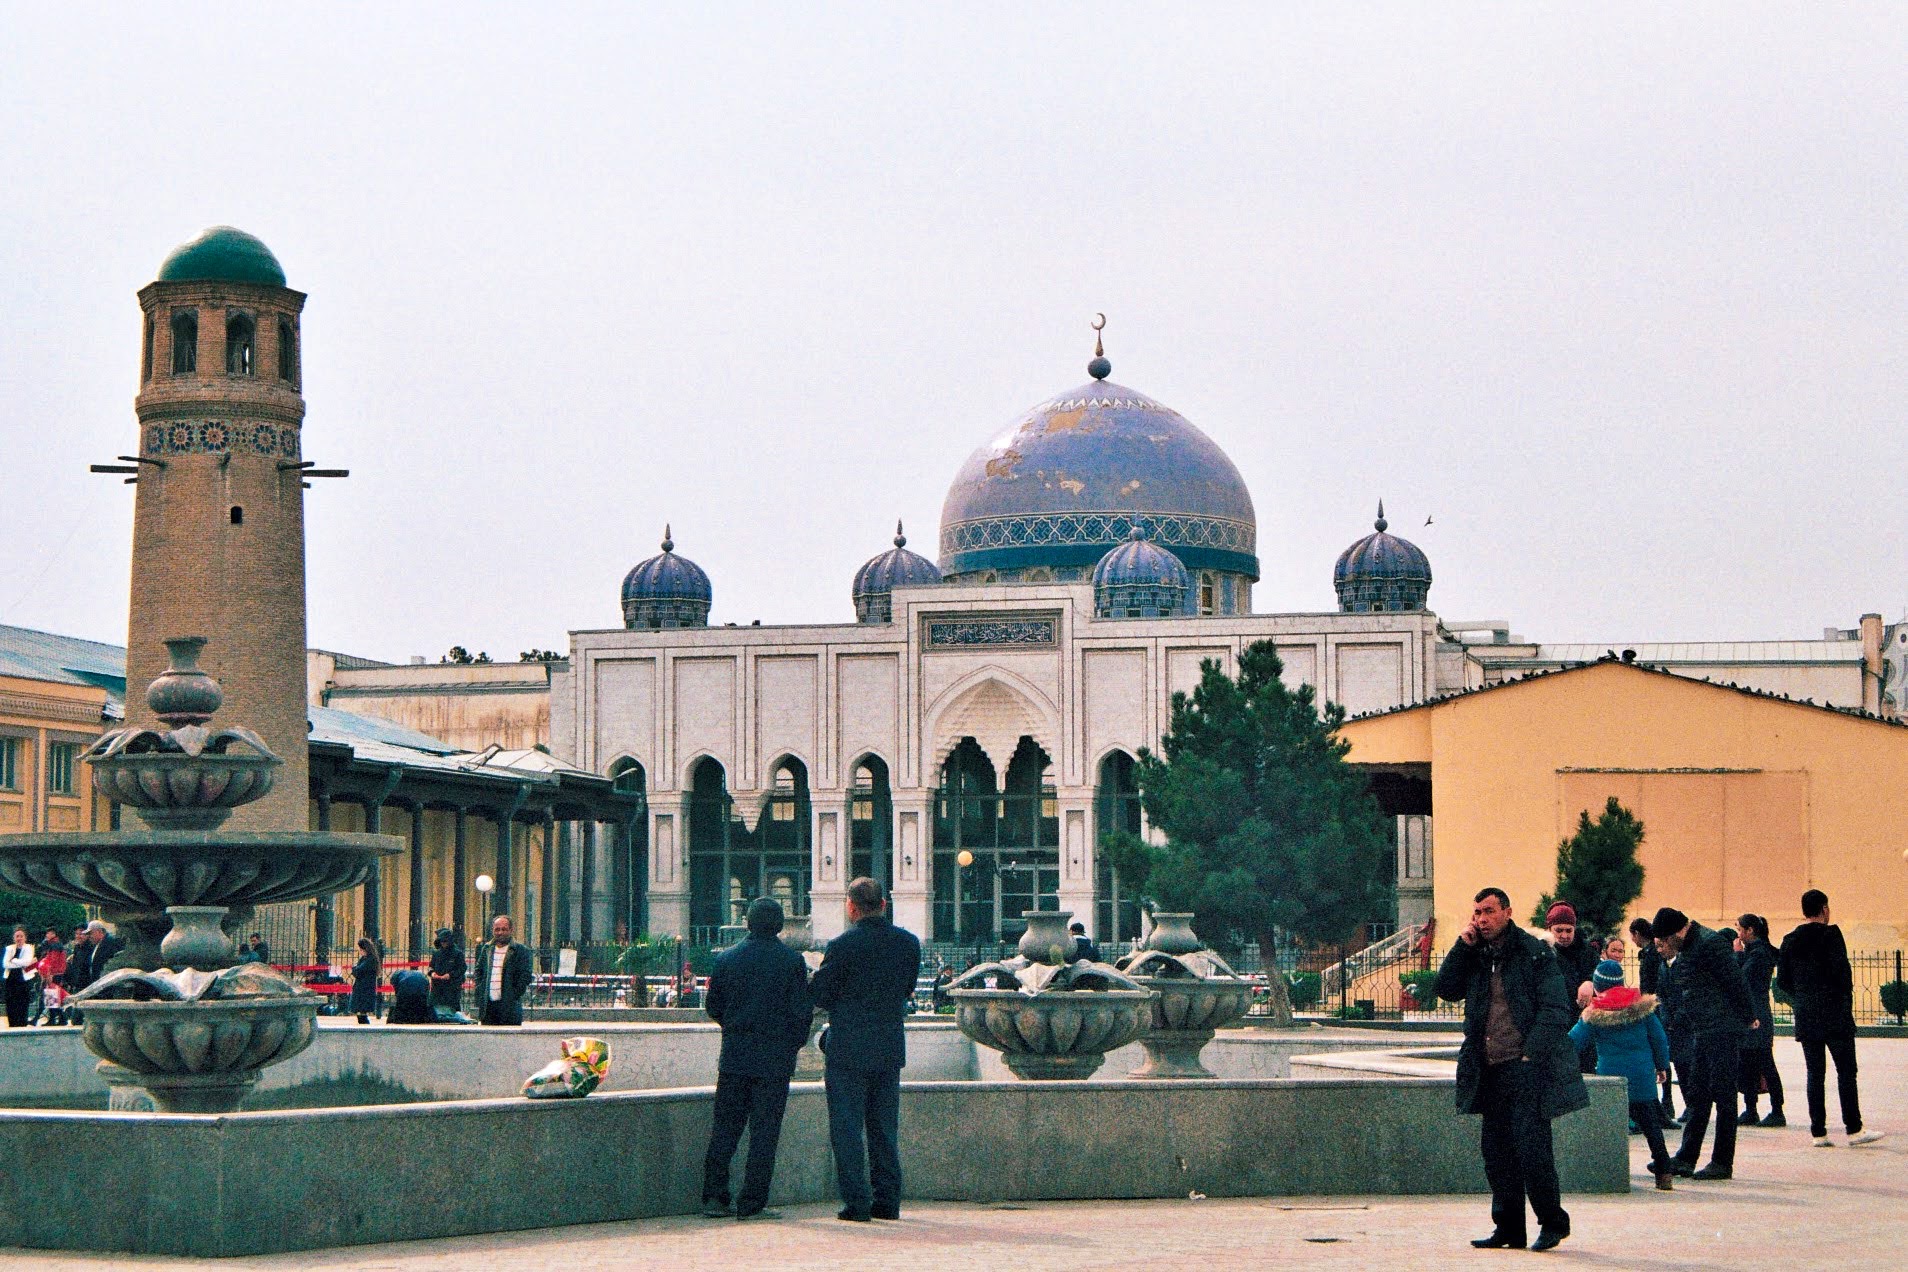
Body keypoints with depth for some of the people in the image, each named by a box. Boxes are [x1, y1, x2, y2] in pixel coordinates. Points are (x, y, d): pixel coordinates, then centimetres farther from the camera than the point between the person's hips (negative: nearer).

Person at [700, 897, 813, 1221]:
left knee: (725, 1127, 10)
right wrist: (793, 1045, 8)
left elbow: (712, 1006, 10)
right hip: (774, 1058, -3)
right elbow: (801, 1012, -7)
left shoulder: (727, 958, 3)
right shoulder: (791, 961, -7)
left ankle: (714, 1197, 9)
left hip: (733, 1055, 3)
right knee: (764, 1131, 1)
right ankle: (751, 1203, -1)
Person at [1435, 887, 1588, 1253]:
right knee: (1495, 1148, 6)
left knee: (1530, 1145, -10)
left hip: (1526, 1067, -6)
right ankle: (1508, 1227, 13)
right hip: (1491, 1071, 6)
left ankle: (1553, 1222, 4)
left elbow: (1555, 1009, -7)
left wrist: (1531, 1054, -15)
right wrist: (1463, 946, -1)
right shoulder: (1475, 956, 15)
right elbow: (1447, 990, 7)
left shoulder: (1535, 954, -3)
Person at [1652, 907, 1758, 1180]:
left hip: (1722, 1031, -10)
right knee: (1696, 1096, 10)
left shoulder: (1711, 943, -16)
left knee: (1723, 1095, -4)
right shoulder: (1684, 950, 14)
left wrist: (1748, 1017, -10)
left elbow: (1734, 982, -15)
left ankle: (1723, 1164, 0)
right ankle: (1686, 1159, 13)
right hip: (1701, 1032, 10)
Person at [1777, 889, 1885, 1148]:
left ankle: (1818, 1132, 4)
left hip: (1805, 1017, 5)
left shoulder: (1790, 940, 8)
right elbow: (1841, 969, -15)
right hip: (1834, 1014, -5)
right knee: (1846, 1071, 0)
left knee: (1815, 1073, 7)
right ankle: (1853, 1129, -2)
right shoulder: (1830, 934, -8)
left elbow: (1782, 979, 8)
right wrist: (1846, 998, 0)